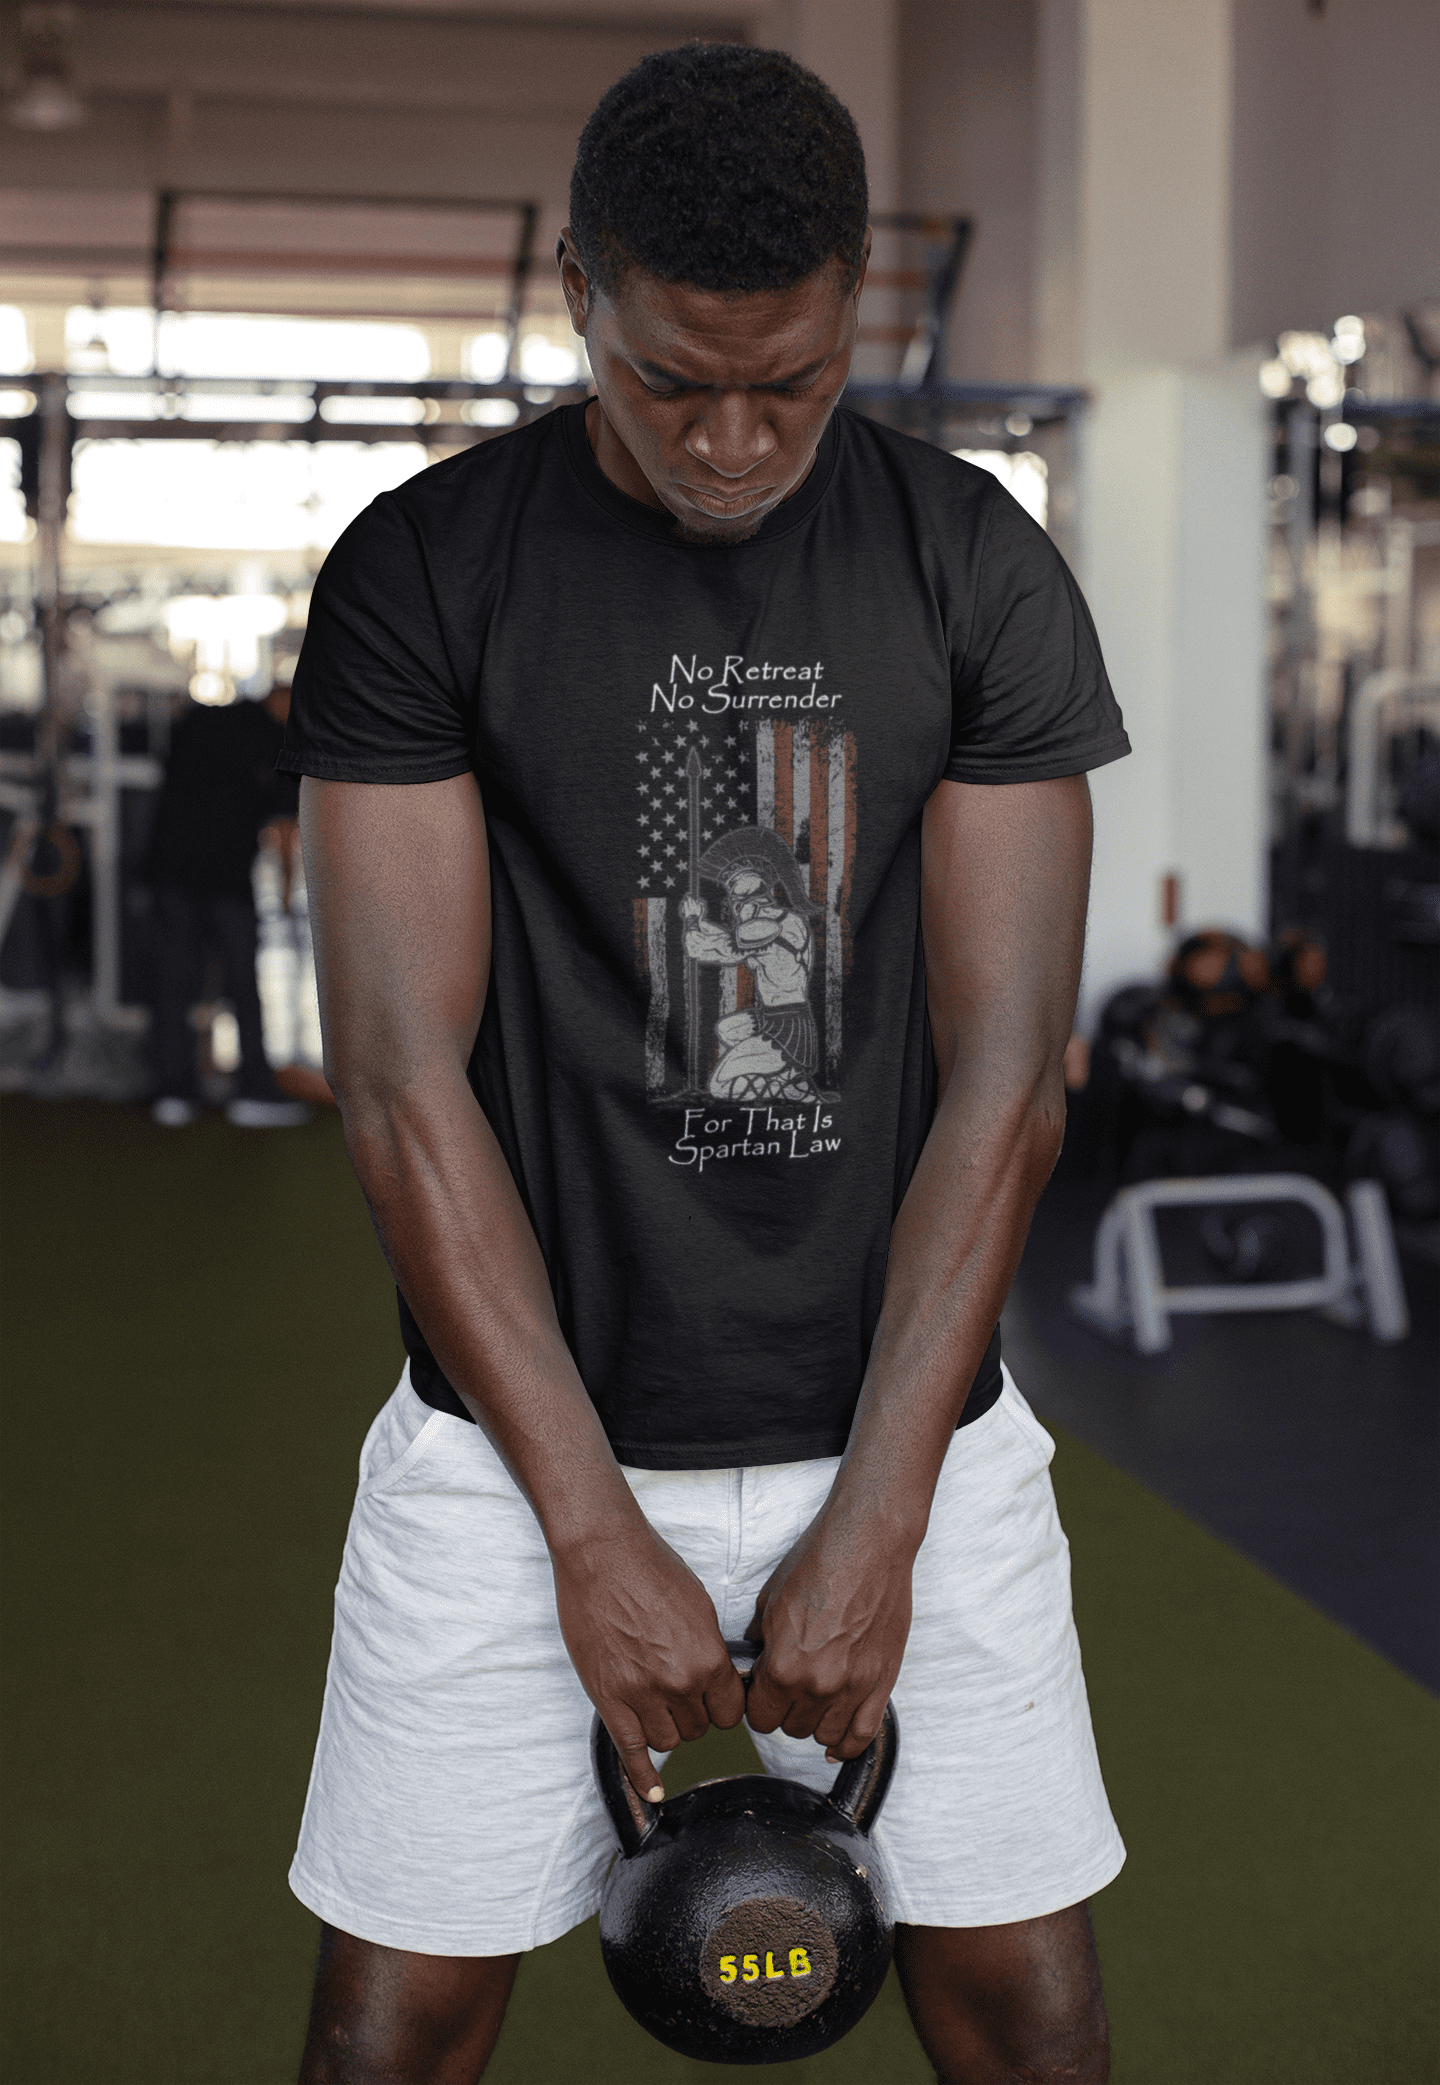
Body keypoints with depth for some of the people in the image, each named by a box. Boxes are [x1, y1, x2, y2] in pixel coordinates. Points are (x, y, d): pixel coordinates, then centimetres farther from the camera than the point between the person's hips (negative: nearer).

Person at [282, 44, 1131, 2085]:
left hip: (903, 1424, 1)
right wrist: (593, 1531, -12)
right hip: (527, 1432, -1)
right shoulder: (418, 574, -5)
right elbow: (402, 1072, -8)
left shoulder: (979, 571, -1)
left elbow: (1002, 1070, -4)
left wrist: (873, 1524, -9)